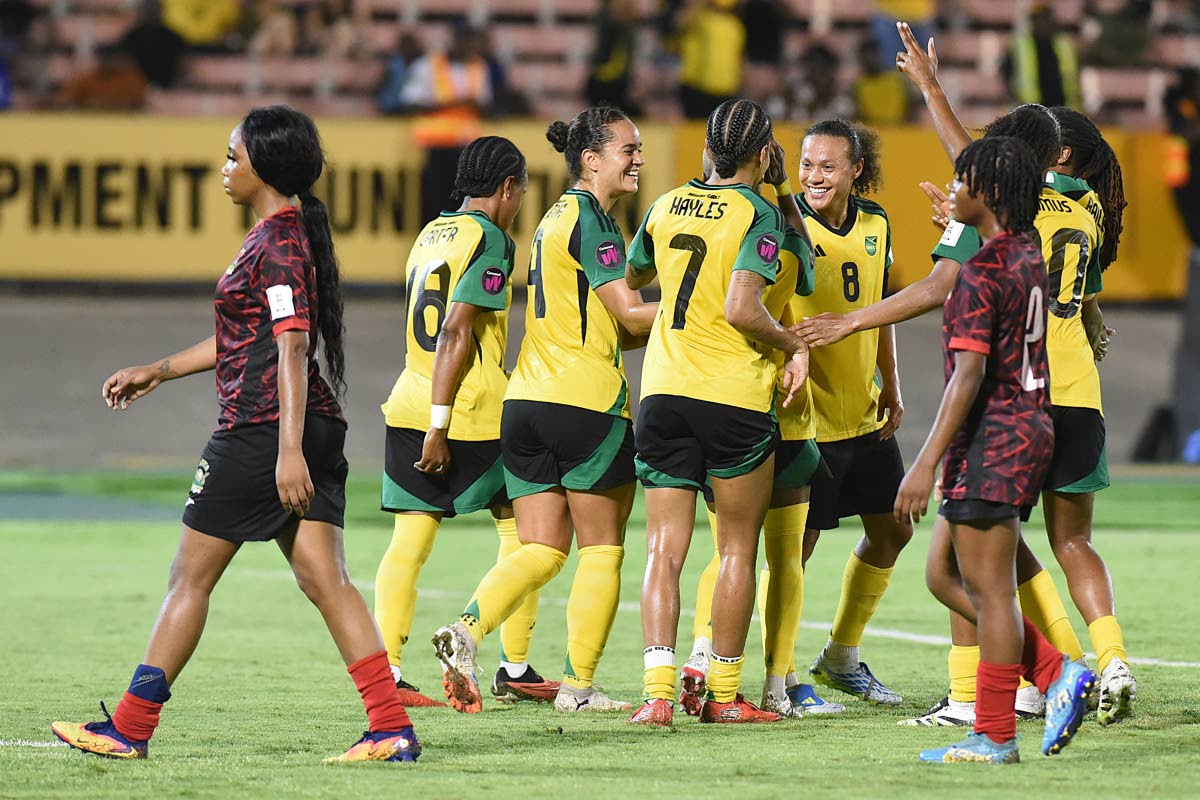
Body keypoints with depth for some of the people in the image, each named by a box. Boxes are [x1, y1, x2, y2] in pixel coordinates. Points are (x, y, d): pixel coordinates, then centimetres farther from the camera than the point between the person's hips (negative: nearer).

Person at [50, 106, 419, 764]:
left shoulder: (278, 243, -13)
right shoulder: (286, 233, 18)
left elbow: (292, 346, -21)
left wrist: (288, 451, -27)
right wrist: (158, 371, 31)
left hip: (260, 431, -9)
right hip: (315, 432, 9)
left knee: (190, 578, 1)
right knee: (325, 581, 3)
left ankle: (130, 728, 9)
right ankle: (393, 728, -7)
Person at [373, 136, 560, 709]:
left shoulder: (431, 233, 16)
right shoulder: (488, 238, -8)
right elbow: (456, 332, -16)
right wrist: (440, 428, -18)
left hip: (410, 404, 7)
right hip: (471, 412, -7)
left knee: (410, 541, 3)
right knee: (520, 528, 8)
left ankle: (384, 669, -5)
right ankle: (514, 669, 9)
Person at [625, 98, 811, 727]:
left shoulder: (667, 206, 9)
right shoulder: (759, 215, -8)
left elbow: (632, 278, 26)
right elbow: (741, 310, -20)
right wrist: (794, 345, -4)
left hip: (662, 392, 4)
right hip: (734, 394, -4)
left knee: (664, 549, 1)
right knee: (737, 549, 8)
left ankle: (658, 690, -11)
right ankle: (724, 693, 11)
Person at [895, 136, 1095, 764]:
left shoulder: (981, 273, -17)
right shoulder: (1029, 256, 10)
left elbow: (968, 376, -22)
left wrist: (926, 464, -22)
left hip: (992, 433, -9)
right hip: (1030, 424, 9)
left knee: (990, 589, -4)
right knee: (974, 584, 16)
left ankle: (994, 736, -1)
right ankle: (1059, 676, 9)